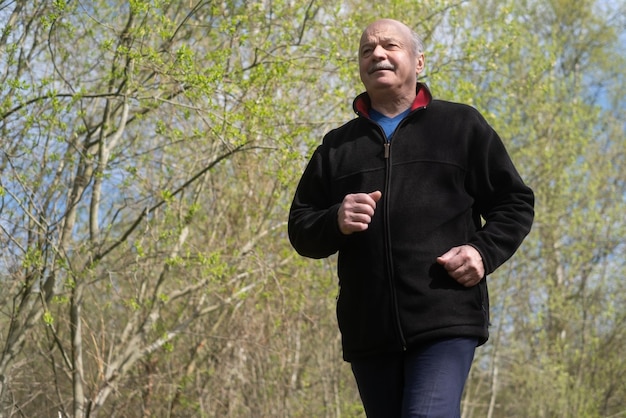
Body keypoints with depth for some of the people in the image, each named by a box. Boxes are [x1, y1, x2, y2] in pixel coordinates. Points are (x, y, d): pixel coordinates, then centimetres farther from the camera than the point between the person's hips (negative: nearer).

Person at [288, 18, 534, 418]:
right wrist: (335, 223, -8)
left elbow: (515, 203, 12)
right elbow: (301, 229, 15)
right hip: (368, 331, 4)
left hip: (446, 322, -4)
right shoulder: (337, 145, 19)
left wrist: (483, 251, -8)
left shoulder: (461, 125, 11)